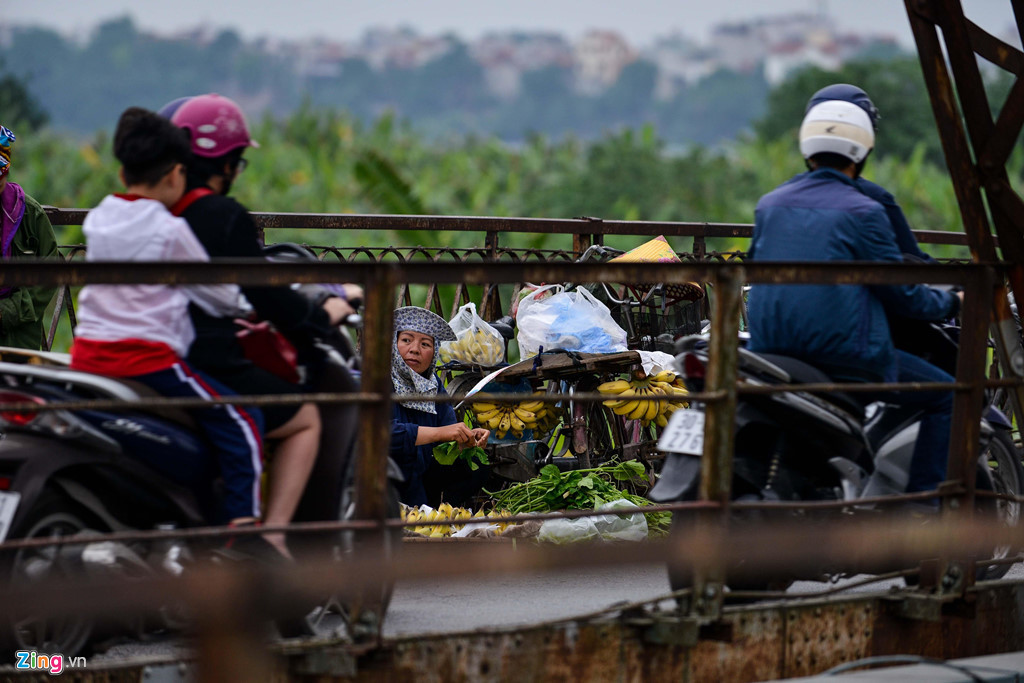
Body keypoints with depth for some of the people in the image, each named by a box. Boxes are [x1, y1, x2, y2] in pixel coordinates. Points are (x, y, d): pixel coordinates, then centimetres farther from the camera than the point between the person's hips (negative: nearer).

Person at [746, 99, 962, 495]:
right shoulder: (863, 213, -6)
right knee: (947, 398, 5)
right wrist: (949, 304, 14)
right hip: (845, 354, -7)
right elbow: (900, 294, -4)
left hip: (769, 345, 7)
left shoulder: (770, 204, 12)